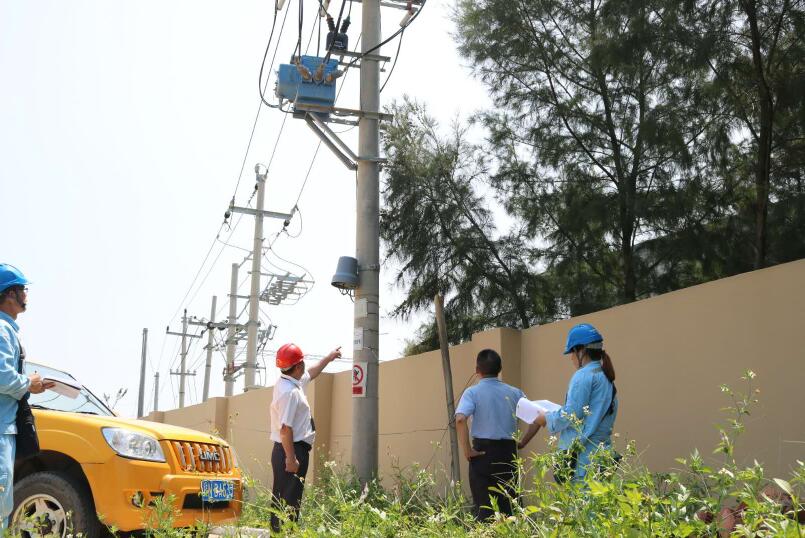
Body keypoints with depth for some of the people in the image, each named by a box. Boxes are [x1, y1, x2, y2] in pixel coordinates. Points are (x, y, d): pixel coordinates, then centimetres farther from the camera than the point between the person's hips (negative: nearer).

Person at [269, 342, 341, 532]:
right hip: (292, 451, -11)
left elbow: (311, 374, 33)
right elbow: (285, 428, -25)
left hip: (290, 450, 11)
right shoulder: (290, 392, -20)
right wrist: (291, 458, -26)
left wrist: (329, 358, 43)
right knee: (289, 501, -10)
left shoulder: (293, 383, 12)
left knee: (282, 499, 14)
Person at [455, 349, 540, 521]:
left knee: (484, 505, 4)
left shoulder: (473, 392, -5)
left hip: (483, 450, -3)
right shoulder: (514, 392, 6)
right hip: (508, 451, 3)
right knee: (508, 503, 12)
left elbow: (460, 419, -22)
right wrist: (523, 442, 8)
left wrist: (467, 449, -13)